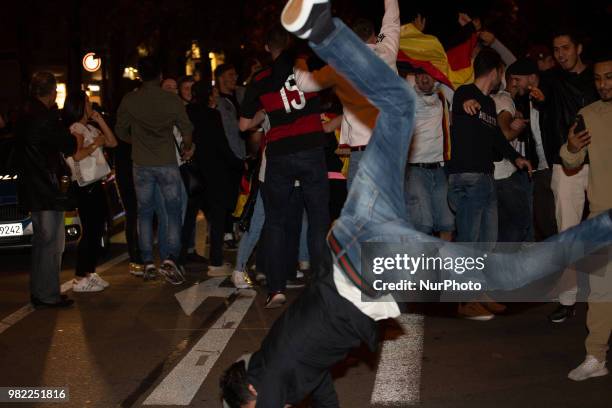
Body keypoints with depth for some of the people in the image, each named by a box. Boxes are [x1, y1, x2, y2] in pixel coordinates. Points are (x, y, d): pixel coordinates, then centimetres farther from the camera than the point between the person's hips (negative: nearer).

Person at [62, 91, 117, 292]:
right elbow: (77, 155, -24)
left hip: (95, 184, 10)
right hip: (84, 185, -10)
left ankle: (89, 273, 20)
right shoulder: (75, 128, -11)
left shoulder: (90, 128, 18)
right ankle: (80, 279, -5)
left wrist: (100, 120, 10)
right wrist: (95, 144, -14)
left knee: (96, 231, 12)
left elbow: (113, 143, 14)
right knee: (90, 232, -9)